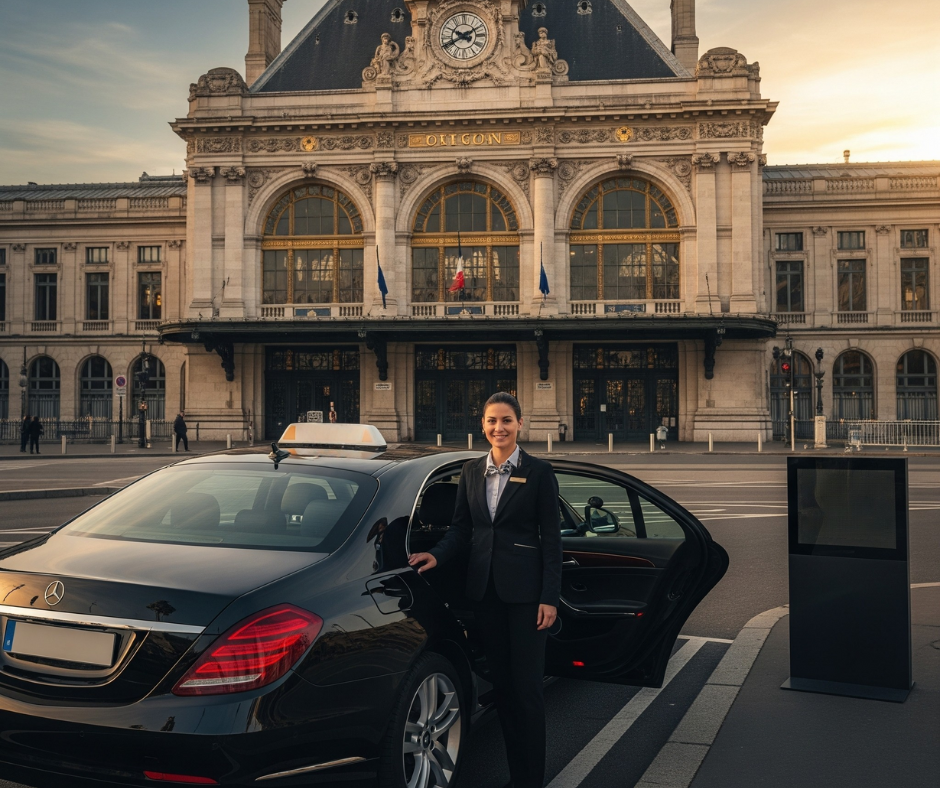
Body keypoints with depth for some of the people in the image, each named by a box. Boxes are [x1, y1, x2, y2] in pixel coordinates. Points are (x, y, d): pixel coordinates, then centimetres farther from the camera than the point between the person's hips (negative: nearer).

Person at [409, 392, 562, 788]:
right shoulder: (471, 472, 9)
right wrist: (437, 555, -9)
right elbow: (460, 528, 11)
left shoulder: (538, 471, -4)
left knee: (526, 687, 0)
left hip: (524, 590, -4)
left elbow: (551, 537, -5)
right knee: (501, 684, 12)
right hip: (485, 590, 5)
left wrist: (549, 598, -10)